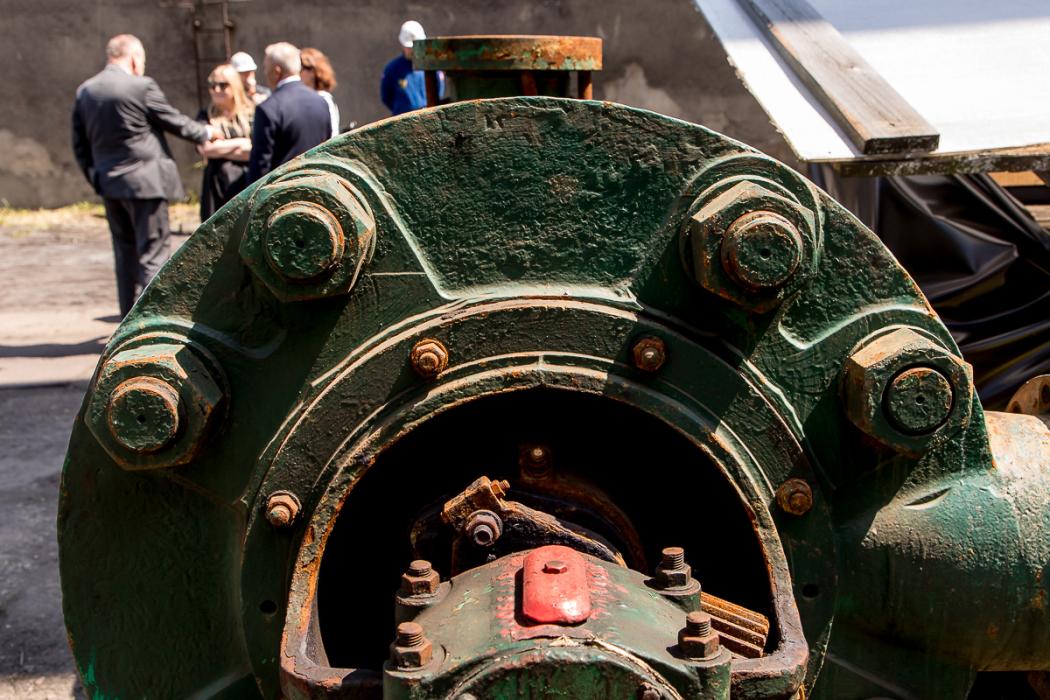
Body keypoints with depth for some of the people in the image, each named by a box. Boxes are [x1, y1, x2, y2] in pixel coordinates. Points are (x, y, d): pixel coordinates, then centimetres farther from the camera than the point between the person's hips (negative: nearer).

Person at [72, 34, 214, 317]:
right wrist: (204, 132, 15)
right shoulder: (142, 86, -13)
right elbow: (174, 121, -2)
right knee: (154, 255, -2)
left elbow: (80, 145, 10)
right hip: (145, 182, -7)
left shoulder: (85, 91, 6)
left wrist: (96, 178, 19)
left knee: (126, 255, 16)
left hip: (109, 184, 7)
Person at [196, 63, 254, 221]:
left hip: (248, 185, 0)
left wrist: (220, 149, -2)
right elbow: (205, 148, -5)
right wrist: (241, 143, -2)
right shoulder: (206, 116, 10)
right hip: (218, 188, 0)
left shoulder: (251, 113, 8)